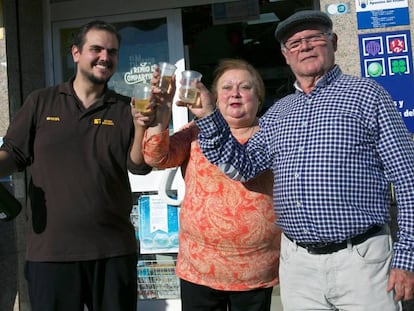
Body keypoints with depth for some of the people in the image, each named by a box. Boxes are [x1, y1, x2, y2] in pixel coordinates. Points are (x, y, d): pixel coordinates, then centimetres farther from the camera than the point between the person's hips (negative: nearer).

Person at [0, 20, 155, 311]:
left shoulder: (126, 109, 6)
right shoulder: (41, 102, 6)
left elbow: (139, 166, -2)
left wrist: (140, 126, -20)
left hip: (114, 250, 1)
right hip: (49, 249, 0)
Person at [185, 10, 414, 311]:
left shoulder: (366, 94, -1)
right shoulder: (277, 113, 13)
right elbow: (242, 166, 13)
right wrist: (208, 116, 2)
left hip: (360, 259, -4)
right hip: (296, 263, 4)